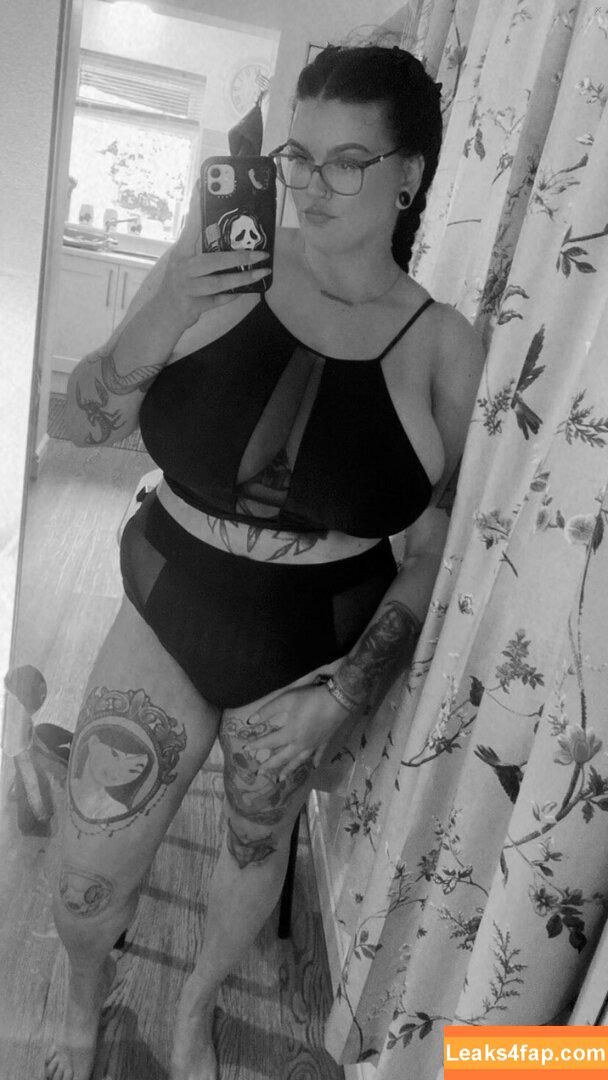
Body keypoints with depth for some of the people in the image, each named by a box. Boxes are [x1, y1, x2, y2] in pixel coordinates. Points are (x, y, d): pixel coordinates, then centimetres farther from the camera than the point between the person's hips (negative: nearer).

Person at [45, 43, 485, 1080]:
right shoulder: (220, 268, -8)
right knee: (86, 876, 9)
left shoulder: (441, 344, -10)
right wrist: (166, 319, -20)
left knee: (256, 847, 21)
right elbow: (83, 420, -3)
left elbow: (434, 553, -5)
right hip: (165, 613, 1)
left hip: (313, 650, 0)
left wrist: (348, 690, -14)